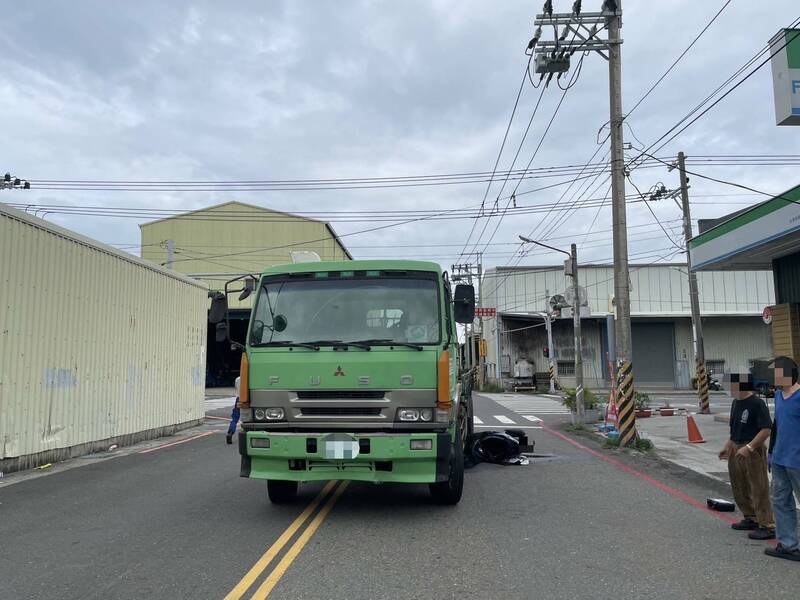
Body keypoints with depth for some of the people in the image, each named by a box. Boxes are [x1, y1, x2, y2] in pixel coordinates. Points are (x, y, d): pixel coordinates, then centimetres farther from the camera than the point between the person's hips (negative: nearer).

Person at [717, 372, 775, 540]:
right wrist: (727, 447, 17)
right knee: (739, 488, 18)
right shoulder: (736, 403, 10)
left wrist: (749, 447, -25)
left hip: (752, 450, -9)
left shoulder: (757, 403, -17)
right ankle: (751, 518, 33)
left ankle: (767, 526, 5)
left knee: (759, 490, -3)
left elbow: (766, 429, -21)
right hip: (736, 450, 9)